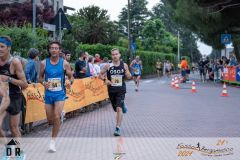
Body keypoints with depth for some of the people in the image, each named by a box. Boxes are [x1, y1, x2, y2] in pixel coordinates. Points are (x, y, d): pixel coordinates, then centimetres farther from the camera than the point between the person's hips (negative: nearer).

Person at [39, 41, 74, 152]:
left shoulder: (64, 63, -6)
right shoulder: (44, 63, -2)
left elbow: (71, 77, 2)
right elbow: (40, 77, 7)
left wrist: (69, 82, -22)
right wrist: (43, 83, -16)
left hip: (60, 94, -2)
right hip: (48, 94, 2)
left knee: (56, 117, -16)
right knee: (50, 120, 10)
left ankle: (53, 142, -2)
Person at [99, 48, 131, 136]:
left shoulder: (124, 65, -2)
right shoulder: (108, 66, -3)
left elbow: (129, 77, 7)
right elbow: (100, 74, 7)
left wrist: (127, 73, -15)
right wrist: (105, 80, -12)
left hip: (121, 90, -2)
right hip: (111, 90, 2)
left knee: (119, 108, -15)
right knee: (116, 109, 15)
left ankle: (118, 128, -11)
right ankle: (122, 105, 52)